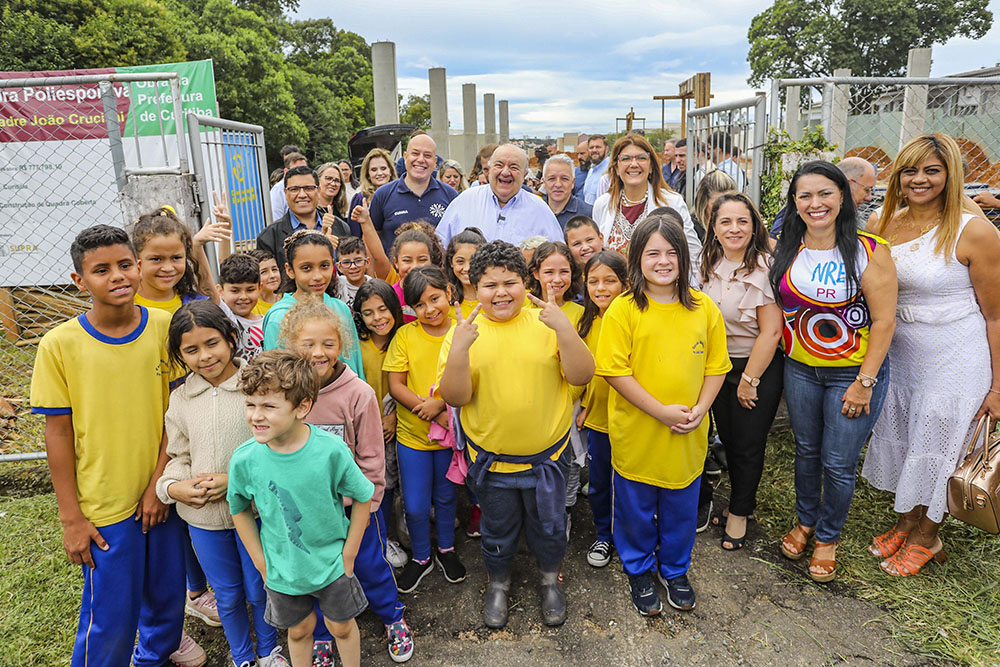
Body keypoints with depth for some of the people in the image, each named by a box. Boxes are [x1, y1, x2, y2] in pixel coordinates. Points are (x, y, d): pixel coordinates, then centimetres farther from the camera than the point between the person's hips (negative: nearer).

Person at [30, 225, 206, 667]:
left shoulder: (165, 326, -8)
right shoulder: (59, 344, -12)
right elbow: (58, 433, -7)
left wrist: (159, 482, -6)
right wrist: (71, 518, -5)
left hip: (161, 492, 3)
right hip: (103, 503, -2)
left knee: (168, 588, 21)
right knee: (111, 614, 8)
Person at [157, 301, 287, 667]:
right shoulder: (180, 399, -1)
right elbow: (177, 456, 8)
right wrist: (173, 487, -11)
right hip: (202, 515, 3)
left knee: (259, 590, 15)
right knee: (227, 594, 20)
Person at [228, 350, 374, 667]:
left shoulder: (330, 449, -26)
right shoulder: (244, 459, -20)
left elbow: (363, 497, -11)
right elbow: (240, 509, 0)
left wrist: (348, 555, -7)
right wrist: (261, 563, -1)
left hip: (332, 565, -1)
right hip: (282, 571, 1)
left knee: (342, 626, 21)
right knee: (299, 630, 23)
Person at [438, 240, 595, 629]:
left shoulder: (545, 324, -8)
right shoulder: (464, 332, -7)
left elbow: (581, 376, -14)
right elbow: (455, 397, -13)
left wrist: (565, 330, -28)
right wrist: (459, 348, -28)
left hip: (546, 455, 0)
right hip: (490, 457, 0)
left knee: (549, 526, 19)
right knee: (498, 529, 20)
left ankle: (550, 581, 47)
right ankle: (498, 584, 47)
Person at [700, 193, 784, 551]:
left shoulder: (765, 267, -19)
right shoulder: (710, 266, 1)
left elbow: (771, 331, -20)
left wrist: (749, 380, -16)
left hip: (760, 366, -6)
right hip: (719, 365, 6)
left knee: (748, 445, 7)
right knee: (728, 440, 17)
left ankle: (739, 512, 28)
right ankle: (743, 503, 39)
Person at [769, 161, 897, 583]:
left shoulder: (868, 251, -13)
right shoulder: (784, 250, -1)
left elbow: (884, 321, -12)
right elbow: (776, 308, 10)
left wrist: (864, 382, -13)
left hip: (853, 373, -3)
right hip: (799, 370, 4)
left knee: (839, 463, 5)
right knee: (806, 451, 18)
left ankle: (828, 537, 29)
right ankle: (805, 521, 40)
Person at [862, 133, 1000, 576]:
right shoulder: (886, 226, 1)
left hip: (957, 360, -5)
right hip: (899, 353, 5)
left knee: (937, 448, 9)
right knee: (901, 440, 17)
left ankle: (926, 538, 32)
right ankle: (905, 521, 40)